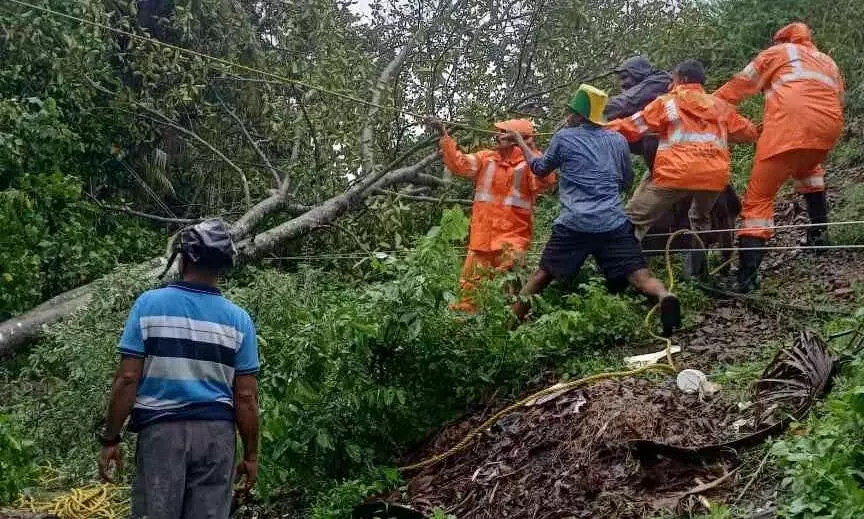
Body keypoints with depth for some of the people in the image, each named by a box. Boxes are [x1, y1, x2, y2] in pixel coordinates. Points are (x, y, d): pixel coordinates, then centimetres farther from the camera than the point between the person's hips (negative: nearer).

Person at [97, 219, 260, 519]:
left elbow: (127, 379, -6)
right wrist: (250, 454, 9)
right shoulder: (238, 319, 1)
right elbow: (245, 397, 0)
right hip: (217, 433, 2)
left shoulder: (150, 304, -3)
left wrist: (110, 439, 1)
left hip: (161, 430, -1)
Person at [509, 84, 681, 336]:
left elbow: (540, 168, 22)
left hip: (574, 225, -1)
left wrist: (522, 144, 38)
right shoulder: (618, 140, 13)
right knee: (640, 275, -6)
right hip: (614, 223, 1)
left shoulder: (564, 138, 6)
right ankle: (664, 297, -37)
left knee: (543, 275, 15)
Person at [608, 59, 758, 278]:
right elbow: (749, 133, 28)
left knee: (635, 219, 0)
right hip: (715, 176, 5)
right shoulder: (720, 106, 23)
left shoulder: (667, 103, 13)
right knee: (701, 218, 33)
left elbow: (633, 127, 11)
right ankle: (696, 271, 27)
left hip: (677, 174, -5)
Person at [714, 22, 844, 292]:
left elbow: (738, 86, 19)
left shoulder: (778, 53, 21)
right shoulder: (829, 63, 34)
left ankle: (747, 275, -14)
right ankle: (819, 230, 26)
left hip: (790, 127, -5)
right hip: (828, 127, 5)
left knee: (759, 196, -1)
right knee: (807, 167, 39)